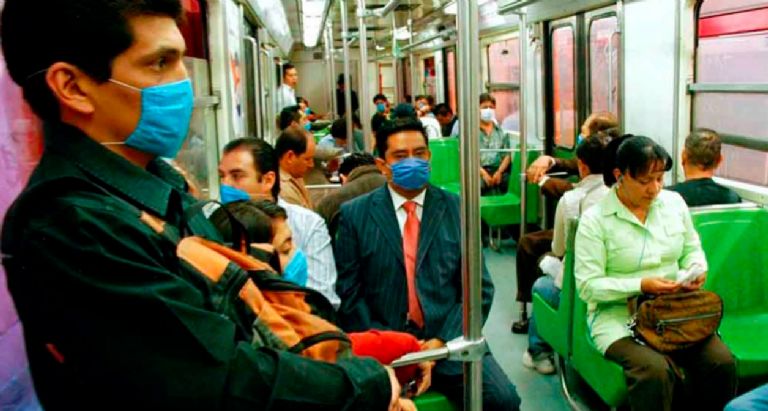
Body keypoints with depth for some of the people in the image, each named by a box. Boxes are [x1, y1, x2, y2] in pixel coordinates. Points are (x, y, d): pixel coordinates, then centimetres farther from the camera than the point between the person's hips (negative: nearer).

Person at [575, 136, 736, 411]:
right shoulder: (595, 220, -8)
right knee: (655, 371, -32)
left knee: (721, 362, -20)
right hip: (618, 314, -4)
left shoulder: (674, 202, 7)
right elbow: (587, 285, -11)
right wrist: (640, 286, -20)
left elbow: (692, 250, 21)